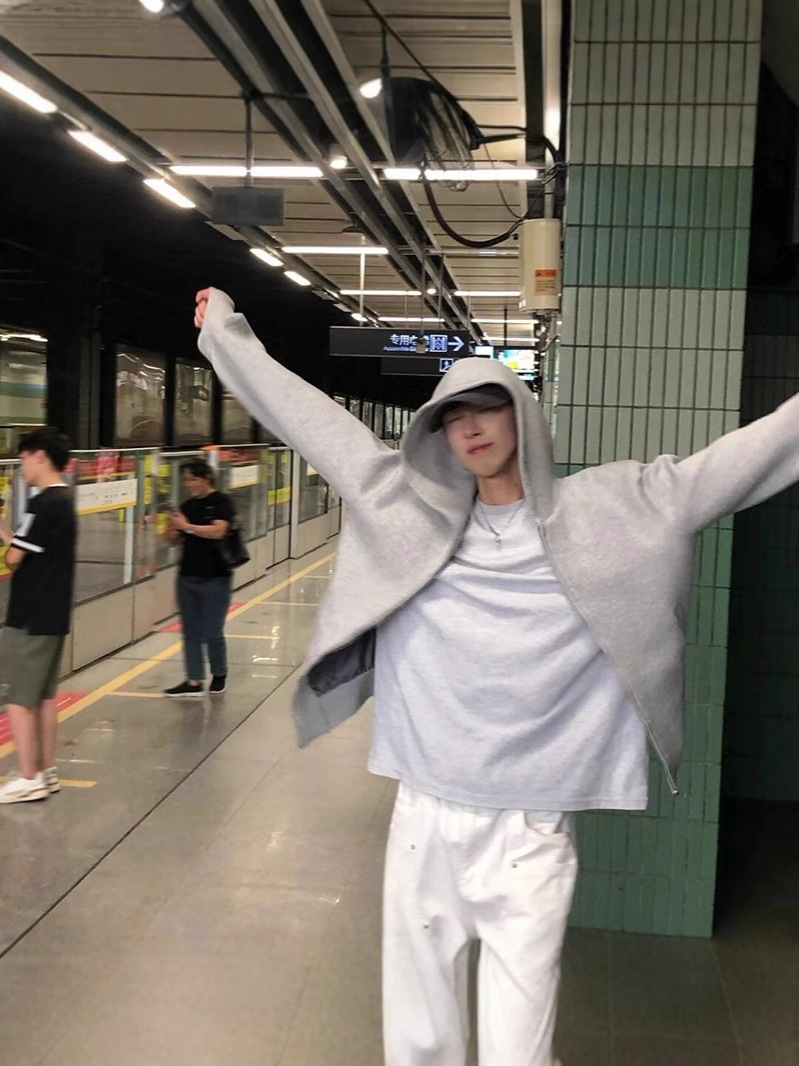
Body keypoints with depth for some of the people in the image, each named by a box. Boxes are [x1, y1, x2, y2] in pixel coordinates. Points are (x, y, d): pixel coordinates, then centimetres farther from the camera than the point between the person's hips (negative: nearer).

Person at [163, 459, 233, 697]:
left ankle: (219, 675, 23)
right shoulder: (187, 505, 9)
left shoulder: (221, 502, -7)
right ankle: (194, 681, 11)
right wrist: (172, 528, -10)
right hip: (187, 577, 6)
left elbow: (218, 531, -22)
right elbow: (173, 540, 11)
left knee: (212, 632, 1)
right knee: (191, 632, 6)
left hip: (215, 579, -6)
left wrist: (187, 526, -24)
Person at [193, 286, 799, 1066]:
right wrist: (226, 334, 18)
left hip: (529, 836, -2)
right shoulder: (408, 507, 4)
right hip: (423, 823, 3)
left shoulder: (606, 511, -1)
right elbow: (307, 416, 11)